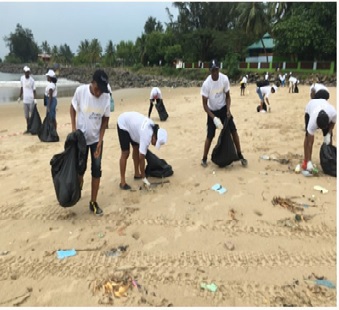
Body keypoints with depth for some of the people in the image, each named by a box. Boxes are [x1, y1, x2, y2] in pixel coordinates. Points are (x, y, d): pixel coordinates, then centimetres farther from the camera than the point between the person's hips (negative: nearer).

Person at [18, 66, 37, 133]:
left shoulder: (32, 80, -9)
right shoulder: (22, 78, 5)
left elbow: (34, 90, -8)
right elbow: (21, 88, 15)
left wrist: (35, 99, -18)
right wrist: (20, 97, 16)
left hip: (31, 100, -5)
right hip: (25, 99, 5)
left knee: (32, 115, -1)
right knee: (26, 115, 11)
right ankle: (28, 128, 22)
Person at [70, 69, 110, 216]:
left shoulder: (106, 96, -14)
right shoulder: (80, 91, -19)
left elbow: (105, 119, -5)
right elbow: (73, 108, -2)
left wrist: (100, 141, -9)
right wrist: (73, 129, -12)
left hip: (96, 138, 2)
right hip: (81, 137, -1)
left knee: (97, 170, 2)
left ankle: (93, 202, 15)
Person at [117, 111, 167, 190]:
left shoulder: (153, 128, -13)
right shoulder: (147, 136, -34)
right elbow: (141, 158, -31)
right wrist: (144, 178, -24)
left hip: (131, 121, 8)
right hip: (123, 123, -8)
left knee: (136, 149, 10)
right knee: (125, 153, -10)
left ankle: (137, 174, 23)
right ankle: (122, 182, -4)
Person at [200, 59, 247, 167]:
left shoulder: (224, 79, -16)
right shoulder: (206, 84, -24)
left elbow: (227, 96, -2)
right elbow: (205, 104, -20)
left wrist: (228, 110, -16)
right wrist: (214, 118, -28)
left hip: (223, 108, 2)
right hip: (212, 111, -2)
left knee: (233, 130, -4)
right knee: (210, 135, -3)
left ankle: (240, 155, 9)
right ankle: (204, 158, 15)